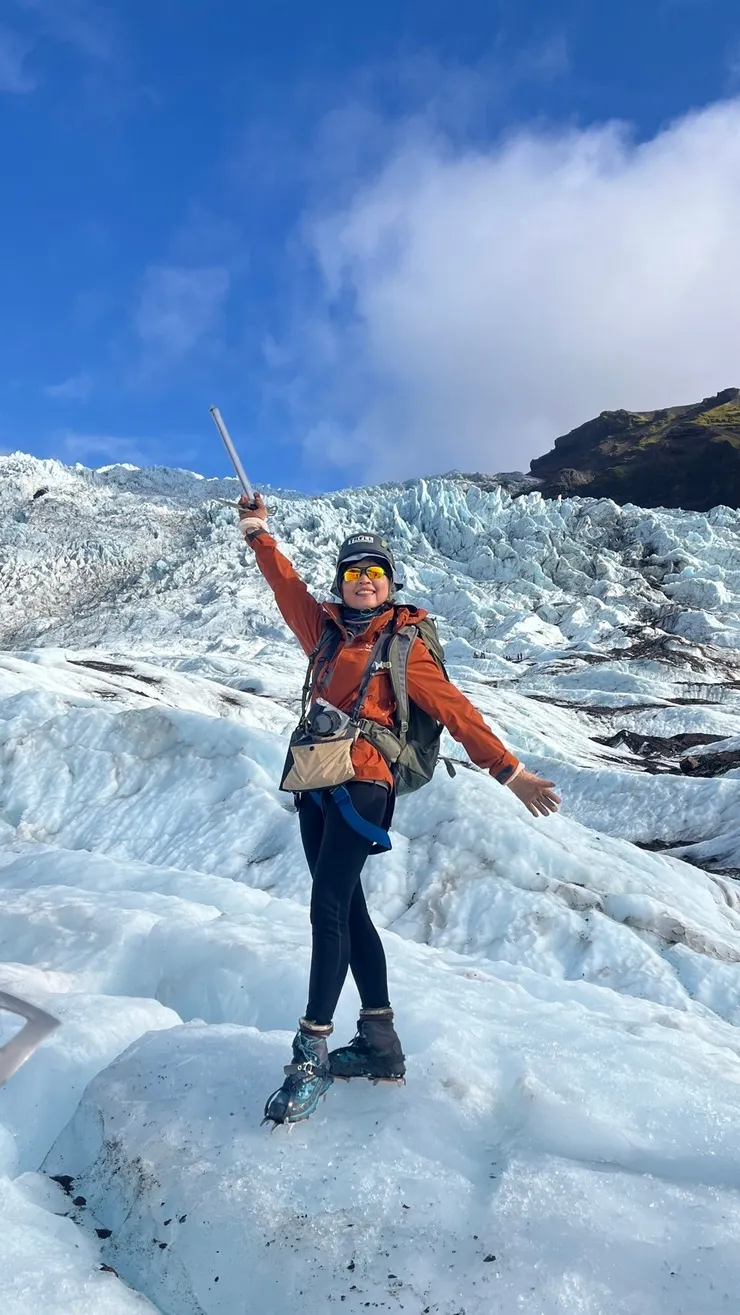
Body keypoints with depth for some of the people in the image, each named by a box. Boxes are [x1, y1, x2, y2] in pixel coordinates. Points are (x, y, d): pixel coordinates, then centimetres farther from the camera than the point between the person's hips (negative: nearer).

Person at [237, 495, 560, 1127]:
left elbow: (453, 709, -4)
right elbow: (288, 586, 25)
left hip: (362, 785, -6)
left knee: (329, 910, -12)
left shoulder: (404, 646, -1)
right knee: (347, 910, 9)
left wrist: (509, 769, -8)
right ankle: (381, 1044, 20)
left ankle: (312, 1055, -5)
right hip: (316, 784, 6)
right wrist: (258, 533, 28)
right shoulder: (325, 629, 13)